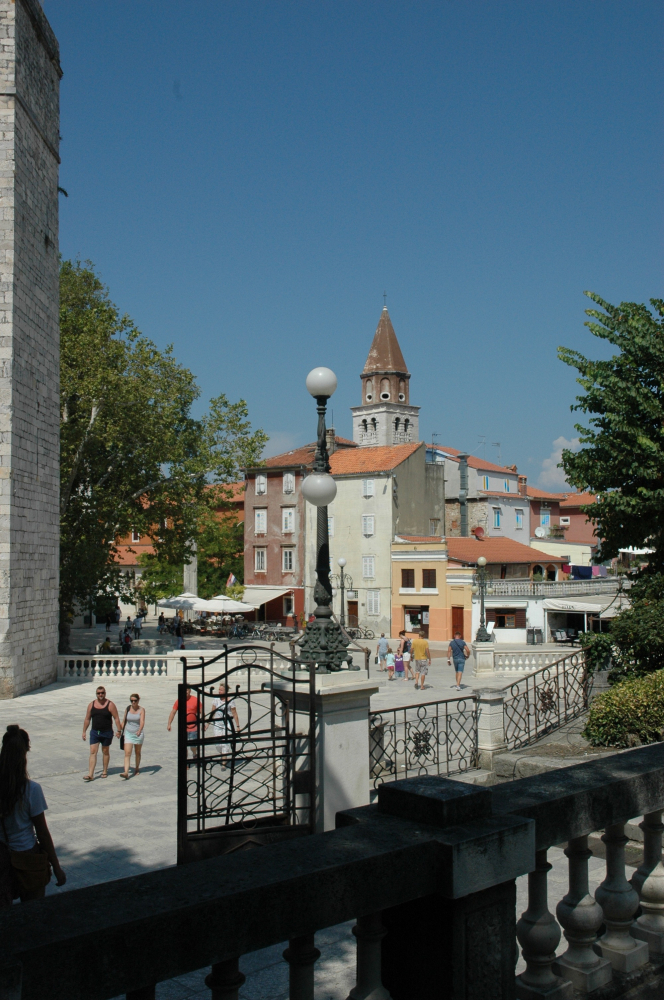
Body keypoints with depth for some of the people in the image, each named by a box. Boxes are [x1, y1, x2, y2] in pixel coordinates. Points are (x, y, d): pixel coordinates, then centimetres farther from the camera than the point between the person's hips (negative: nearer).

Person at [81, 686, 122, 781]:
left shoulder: (110, 705, -6)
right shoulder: (91, 705, 3)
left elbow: (116, 718, -6)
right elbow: (87, 719, 9)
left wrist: (118, 730, -12)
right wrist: (84, 731, 8)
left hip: (107, 733, -2)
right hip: (94, 732, 2)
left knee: (105, 752, 11)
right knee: (93, 752, -6)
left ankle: (105, 771, 26)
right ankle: (90, 775, -9)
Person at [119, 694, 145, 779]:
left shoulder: (141, 710, -8)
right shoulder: (127, 709, 0)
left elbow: (142, 722, -21)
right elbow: (124, 720, 11)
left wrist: (139, 731, -37)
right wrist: (121, 731, 12)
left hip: (138, 734, -1)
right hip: (128, 734, 1)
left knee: (137, 753, 14)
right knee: (127, 753, -11)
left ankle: (137, 769, 34)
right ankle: (126, 772, -20)